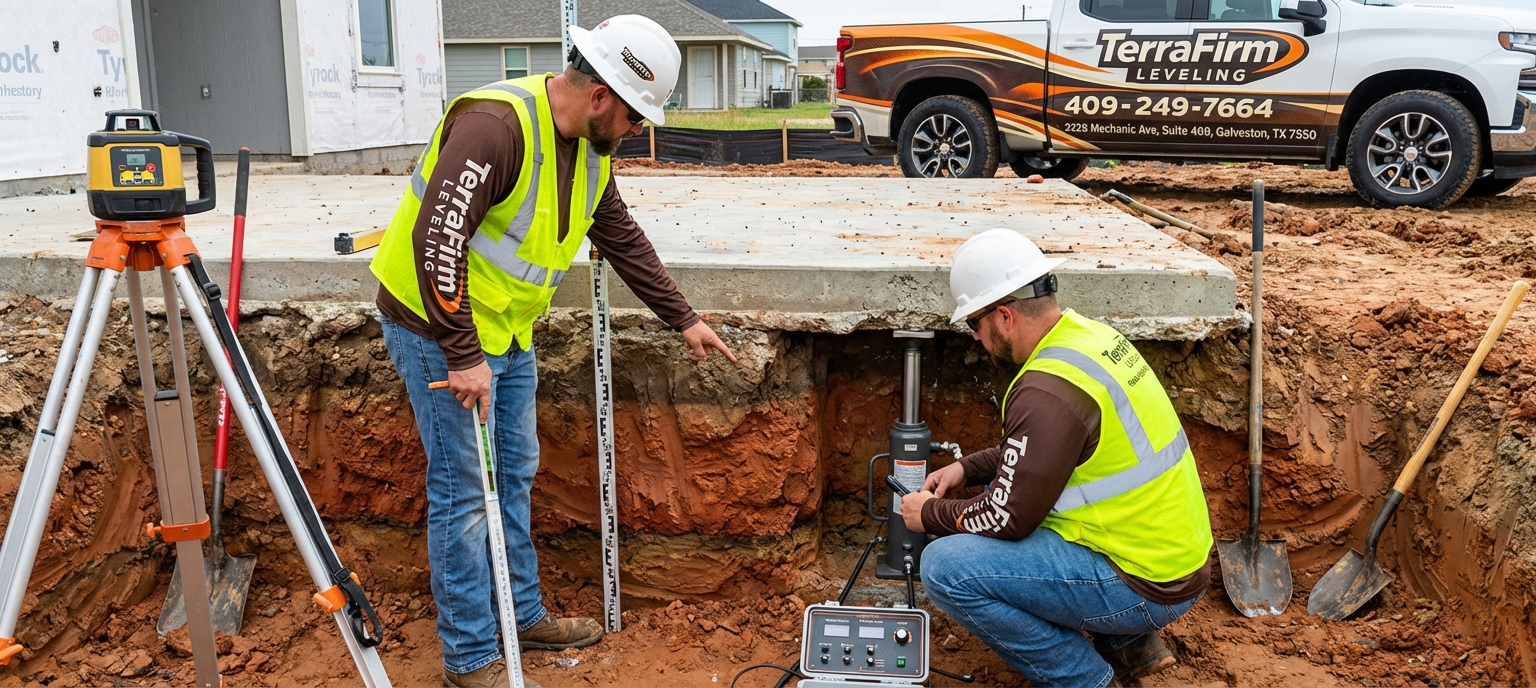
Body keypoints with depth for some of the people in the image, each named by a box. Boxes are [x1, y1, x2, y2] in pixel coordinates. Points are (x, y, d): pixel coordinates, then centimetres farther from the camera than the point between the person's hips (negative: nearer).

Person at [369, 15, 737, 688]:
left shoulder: (591, 148, 3)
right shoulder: (495, 124, -27)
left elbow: (623, 239, 14)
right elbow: (437, 239, -31)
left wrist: (683, 319, 15)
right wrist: (462, 356, -29)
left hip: (507, 331, 9)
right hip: (438, 328, -9)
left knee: (514, 474, 16)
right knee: (464, 489, -2)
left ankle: (523, 616, 32)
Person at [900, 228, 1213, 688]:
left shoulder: (1047, 391, -25)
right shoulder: (1090, 335, 5)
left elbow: (1008, 519, -19)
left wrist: (930, 515, -2)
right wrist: (968, 468, 15)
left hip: (1145, 586, -10)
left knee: (945, 567, -17)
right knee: (996, 489, 24)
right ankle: (1129, 643, 23)